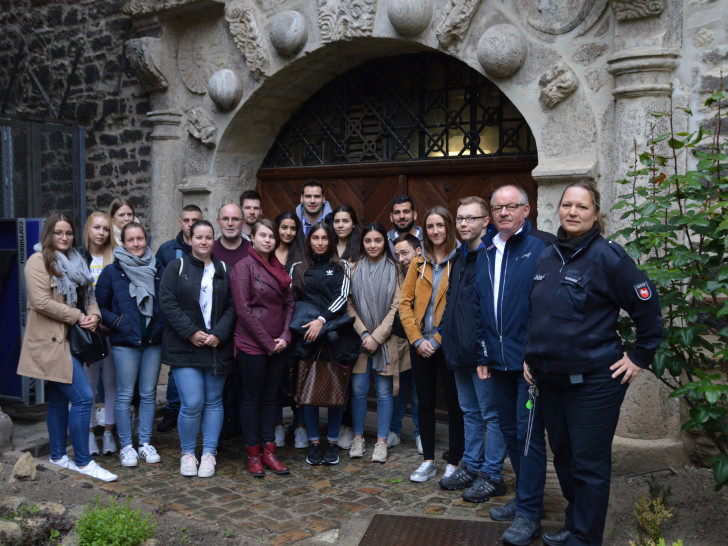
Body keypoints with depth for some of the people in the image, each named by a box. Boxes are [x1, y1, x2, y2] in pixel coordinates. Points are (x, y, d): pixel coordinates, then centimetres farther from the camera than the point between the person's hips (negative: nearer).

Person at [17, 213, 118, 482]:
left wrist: (94, 315, -5)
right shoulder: (38, 261, -8)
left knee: (59, 399, 16)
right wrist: (78, 317, -13)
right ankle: (83, 461, -4)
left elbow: (88, 296, 17)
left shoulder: (75, 261, 17)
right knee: (83, 397, -13)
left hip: (71, 340, 8)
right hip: (51, 341, -8)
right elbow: (41, 302, -17)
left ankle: (58, 456, 26)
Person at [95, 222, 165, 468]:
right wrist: (117, 322, -11)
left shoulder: (157, 270, 9)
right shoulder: (111, 272, 0)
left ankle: (145, 443, 18)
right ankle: (126, 446, 12)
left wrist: (162, 325, 0)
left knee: (149, 393, 8)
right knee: (125, 395, 2)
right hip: (124, 341, -3)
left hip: (154, 340, 3)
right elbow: (100, 306, 2)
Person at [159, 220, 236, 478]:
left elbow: (232, 306, 5)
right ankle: (187, 453, 13)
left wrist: (219, 334, -10)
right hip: (184, 347, -2)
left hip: (217, 347, 3)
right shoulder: (176, 267, 4)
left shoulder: (224, 270, 10)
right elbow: (167, 302, -5)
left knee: (213, 401, 7)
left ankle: (209, 453, 20)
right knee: (192, 403, -7)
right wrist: (191, 332, -13)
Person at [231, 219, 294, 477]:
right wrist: (267, 342, -13)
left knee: (271, 396, 10)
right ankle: (253, 454, 13)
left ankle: (269, 451, 19)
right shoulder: (244, 266, -8)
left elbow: (289, 303, 11)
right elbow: (243, 309, -13)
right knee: (252, 397, 4)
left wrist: (285, 337, -3)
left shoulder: (279, 268, 11)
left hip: (277, 346, 6)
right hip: (252, 344, -6)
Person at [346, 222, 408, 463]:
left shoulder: (394, 269, 2)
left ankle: (381, 441, 12)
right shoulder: (354, 269, 6)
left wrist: (377, 336, -10)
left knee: (384, 391, 2)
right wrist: (363, 333, -9)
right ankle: (358, 438, 18)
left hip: (386, 339, -1)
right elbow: (349, 305, 2)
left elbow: (396, 306, -3)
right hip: (360, 338, 1)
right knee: (358, 389, 2)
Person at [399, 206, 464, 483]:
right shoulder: (419, 263, 10)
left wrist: (438, 339, -11)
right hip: (420, 344, 5)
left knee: (454, 402, 3)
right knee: (425, 402, 11)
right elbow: (405, 302, 6)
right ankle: (428, 461, 22)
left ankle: (454, 463, 15)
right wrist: (417, 339, -5)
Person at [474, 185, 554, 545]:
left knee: (529, 434, -1)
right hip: (499, 362, 7)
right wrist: (483, 355, 13)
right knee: (510, 430, 15)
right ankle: (524, 498, 30)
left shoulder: (540, 249, -9)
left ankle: (529, 514, 8)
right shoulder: (485, 253, 12)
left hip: (530, 361, -7)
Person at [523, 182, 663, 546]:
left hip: (593, 380, -7)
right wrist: (530, 356, 14)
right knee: (563, 456, 18)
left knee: (589, 464, 3)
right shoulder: (547, 257, 8)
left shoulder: (607, 256, -12)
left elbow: (648, 308, -9)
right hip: (548, 378, 7)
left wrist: (639, 357, -7)